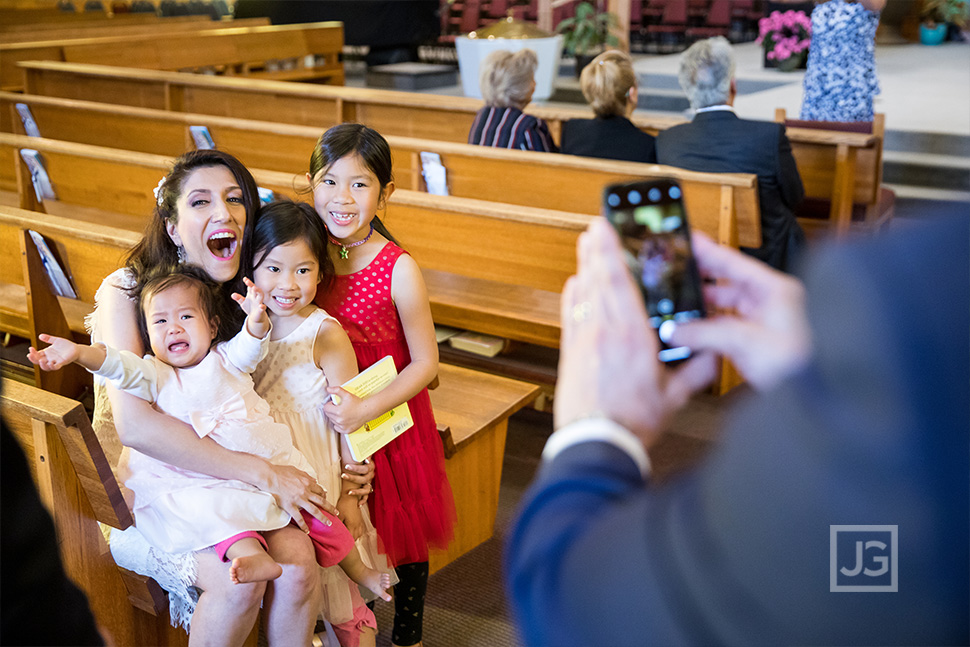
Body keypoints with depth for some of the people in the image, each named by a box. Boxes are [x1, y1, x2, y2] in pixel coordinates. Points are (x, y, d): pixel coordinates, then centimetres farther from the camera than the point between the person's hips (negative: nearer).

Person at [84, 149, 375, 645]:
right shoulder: (125, 291, -14)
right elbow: (134, 425, -26)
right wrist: (261, 472, -29)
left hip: (225, 481, 4)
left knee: (298, 562, -24)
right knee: (239, 576, -28)